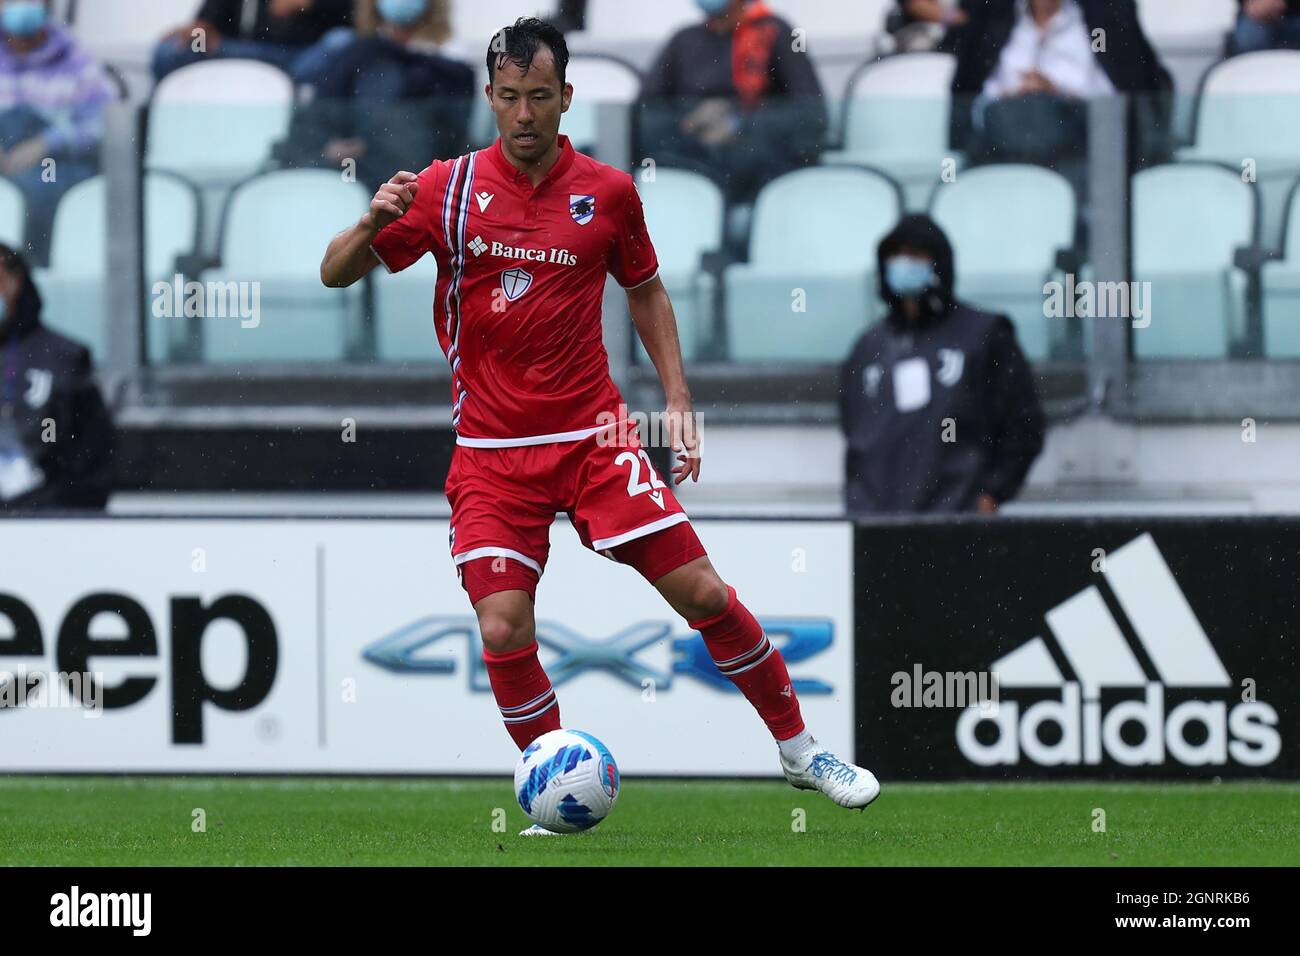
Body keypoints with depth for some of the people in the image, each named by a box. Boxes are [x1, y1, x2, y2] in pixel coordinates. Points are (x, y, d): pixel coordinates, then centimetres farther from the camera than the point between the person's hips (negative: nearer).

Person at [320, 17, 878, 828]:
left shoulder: (608, 192, 0)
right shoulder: (450, 188, -4)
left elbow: (646, 291, 16)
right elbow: (336, 274, -4)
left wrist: (678, 401, 7)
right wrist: (373, 222, -25)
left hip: (593, 437, 1)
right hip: (492, 450, -1)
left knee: (702, 592, -4)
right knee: (504, 632, -15)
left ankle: (801, 752, 14)